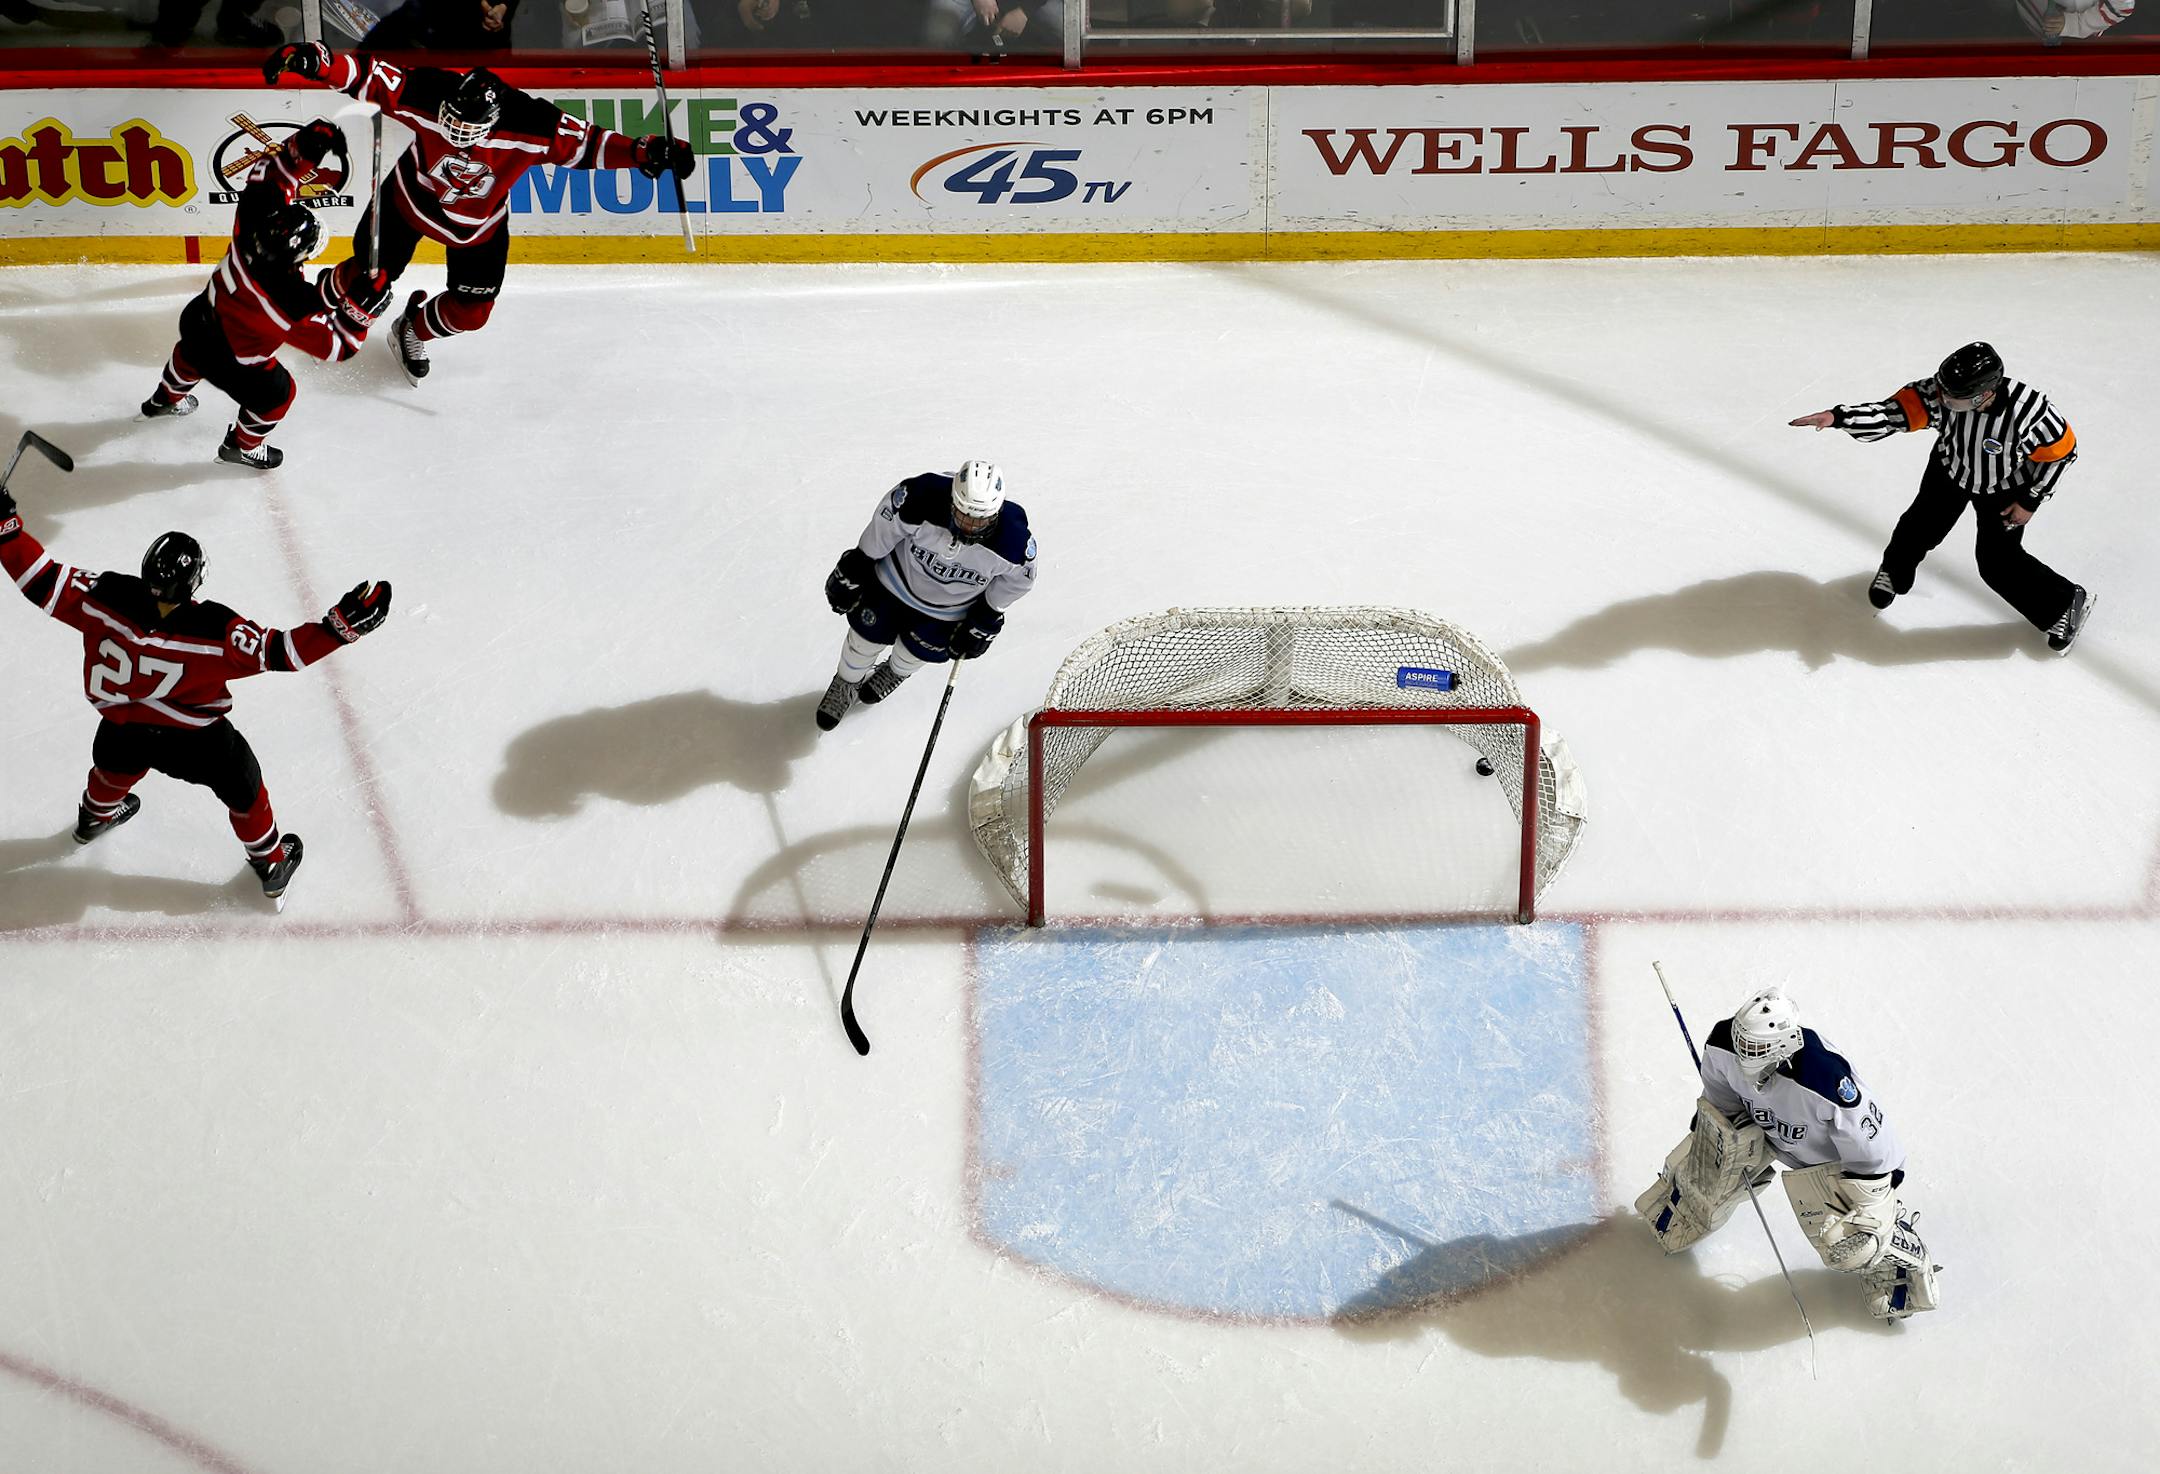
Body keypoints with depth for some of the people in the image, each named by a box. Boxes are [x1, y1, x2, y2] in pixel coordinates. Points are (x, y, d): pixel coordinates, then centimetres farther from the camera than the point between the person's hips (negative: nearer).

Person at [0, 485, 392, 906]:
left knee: (115, 766, 39)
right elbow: (277, 651, -33)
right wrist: (342, 624, -35)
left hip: (121, 729, 4)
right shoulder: (218, 631, -36)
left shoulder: (105, 598, -28)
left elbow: (45, 585, -21)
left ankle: (95, 817, 69)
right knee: (243, 788, 24)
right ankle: (271, 864, 42)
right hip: (196, 741, -4)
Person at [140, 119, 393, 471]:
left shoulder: (254, 219, -33)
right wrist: (362, 305, -37)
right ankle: (242, 446, 50)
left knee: (192, 353, 40)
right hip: (230, 362, -6)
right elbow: (338, 344, -30)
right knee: (276, 394, 23)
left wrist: (304, 148, -26)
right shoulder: (295, 309, -44)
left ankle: (165, 398, 70)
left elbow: (268, 177, -16)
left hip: (197, 318, 6)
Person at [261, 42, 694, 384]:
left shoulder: (531, 126, -35)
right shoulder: (426, 95, -35)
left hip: (479, 221, 1)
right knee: (368, 276, 4)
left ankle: (413, 330, 36)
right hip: (413, 194, -1)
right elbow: (366, 76, -30)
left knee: (469, 314, 3)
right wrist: (314, 60, -45)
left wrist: (643, 151, -36)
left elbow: (583, 142, -26)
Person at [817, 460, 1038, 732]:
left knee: (914, 654, 17)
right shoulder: (921, 499, -40)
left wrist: (986, 621, -1)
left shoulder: (1014, 542, -36)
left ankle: (895, 673, 56)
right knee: (867, 638, 16)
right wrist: (853, 568, -5)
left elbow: (1016, 579, -12)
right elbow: (882, 528, -18)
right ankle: (847, 684, 50)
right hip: (896, 580, 0)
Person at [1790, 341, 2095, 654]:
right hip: (1950, 469, 3)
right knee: (1922, 526, 13)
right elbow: (1892, 414, -38)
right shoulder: (1939, 393, -36)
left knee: (1997, 563, -1)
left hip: (2004, 486, -3)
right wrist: (1836, 417, -54)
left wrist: (2030, 501, -14)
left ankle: (2067, 603, 23)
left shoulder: (2028, 408, -40)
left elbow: (2060, 449, -22)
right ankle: (1894, 573, 48)